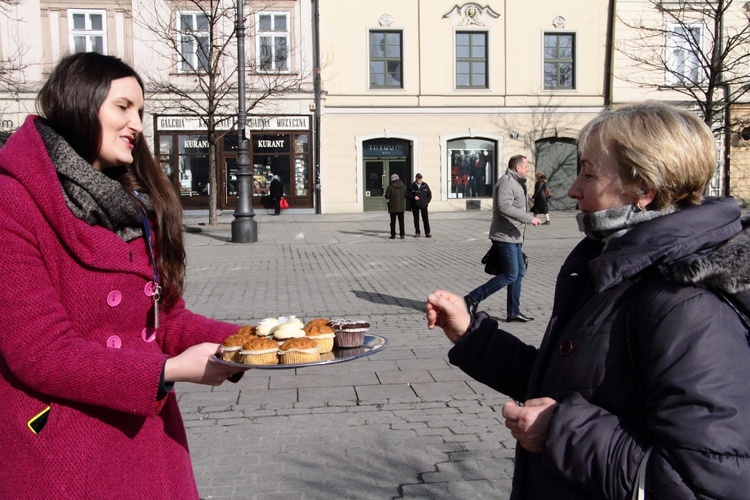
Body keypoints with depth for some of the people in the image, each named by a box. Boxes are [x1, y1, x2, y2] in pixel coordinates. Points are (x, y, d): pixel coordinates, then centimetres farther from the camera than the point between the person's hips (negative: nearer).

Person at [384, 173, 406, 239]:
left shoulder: (390, 187, -12)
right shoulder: (404, 186, -1)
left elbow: (387, 196, -10)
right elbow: (406, 195, 5)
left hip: (393, 207, -3)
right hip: (401, 207, 3)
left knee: (393, 221, 4)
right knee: (401, 221, 10)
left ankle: (393, 235, 4)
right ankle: (402, 234, 8)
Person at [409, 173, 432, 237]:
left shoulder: (425, 185, 3)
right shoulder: (412, 186, -2)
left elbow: (429, 194, 11)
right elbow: (409, 195, 1)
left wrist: (427, 201, 3)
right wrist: (413, 197, -18)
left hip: (423, 205, 1)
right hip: (415, 205, -1)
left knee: (425, 219, -1)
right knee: (416, 219, 4)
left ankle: (427, 232, 3)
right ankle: (417, 233, 11)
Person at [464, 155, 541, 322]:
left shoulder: (515, 182, 19)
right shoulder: (506, 181, -14)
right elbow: (504, 207, -28)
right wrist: (530, 218, -27)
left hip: (513, 237, 11)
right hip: (505, 237, -11)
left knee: (519, 272, 11)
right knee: (510, 275, -9)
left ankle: (514, 312, 16)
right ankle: (473, 298, -3)